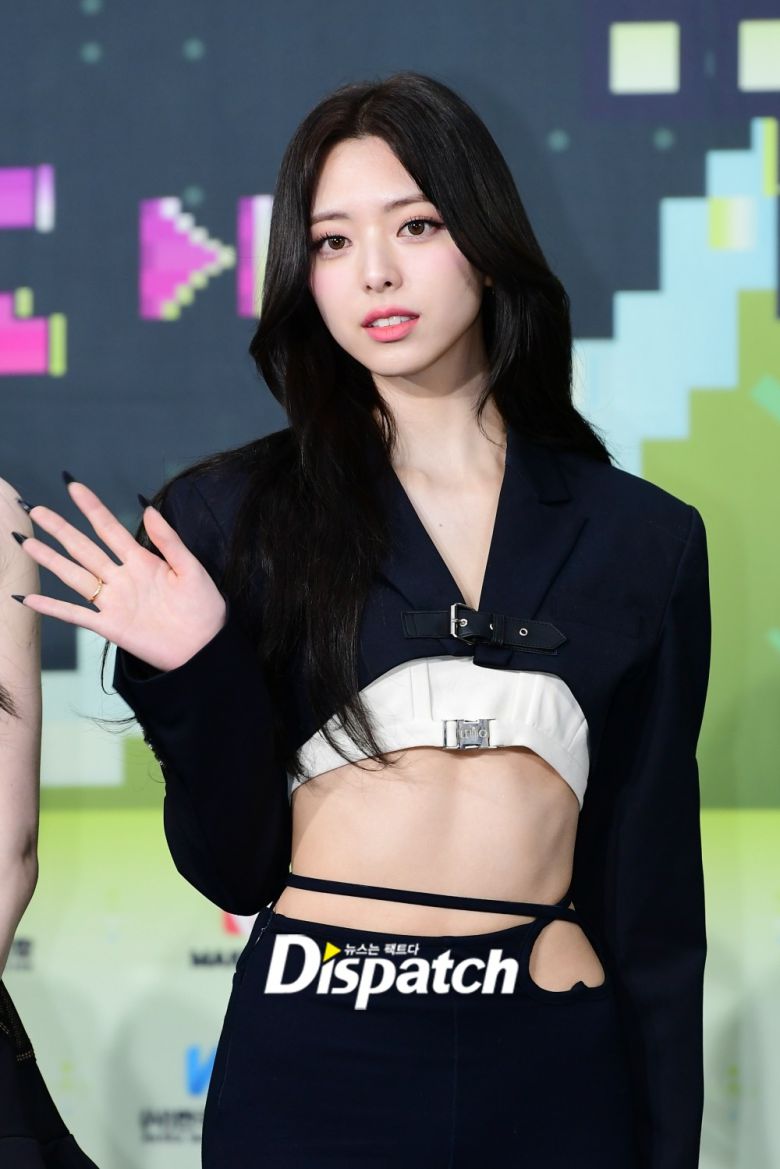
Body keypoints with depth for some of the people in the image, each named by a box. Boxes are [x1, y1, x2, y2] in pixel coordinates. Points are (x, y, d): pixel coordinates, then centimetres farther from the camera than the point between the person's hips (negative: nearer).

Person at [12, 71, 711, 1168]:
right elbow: (234, 866, 2)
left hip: (555, 1074, 1)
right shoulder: (230, 514, 0)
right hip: (314, 1069, -1)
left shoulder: (641, 538, 5)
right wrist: (193, 676, -14)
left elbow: (654, 883, 7)